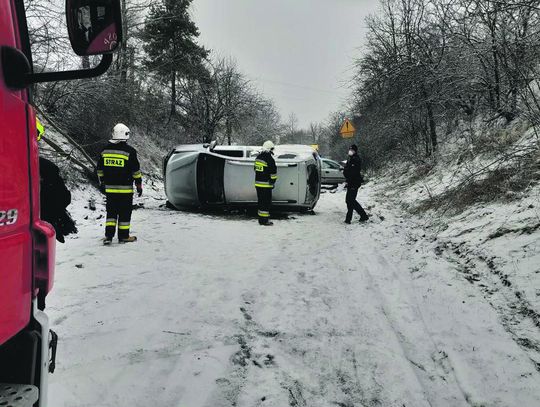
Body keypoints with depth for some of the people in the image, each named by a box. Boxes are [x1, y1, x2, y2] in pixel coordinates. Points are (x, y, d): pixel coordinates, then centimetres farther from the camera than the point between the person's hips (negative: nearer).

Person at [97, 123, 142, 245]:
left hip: (109, 188, 5)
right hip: (125, 189, -4)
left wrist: (102, 183, 21)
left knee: (111, 211, 13)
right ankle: (123, 236, 12)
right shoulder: (129, 151, -11)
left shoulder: (105, 150, 5)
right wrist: (139, 185, 0)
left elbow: (100, 169, 12)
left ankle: (108, 235, 8)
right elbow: (136, 171, -9)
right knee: (124, 212, 6)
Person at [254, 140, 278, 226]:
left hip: (258, 184, 8)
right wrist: (273, 182, -3)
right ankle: (265, 220, -1)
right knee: (266, 202, -2)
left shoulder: (258, 157, 12)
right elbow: (273, 172, -15)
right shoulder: (269, 159, -15)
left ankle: (261, 219, 21)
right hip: (266, 185, -8)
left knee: (261, 201, 15)